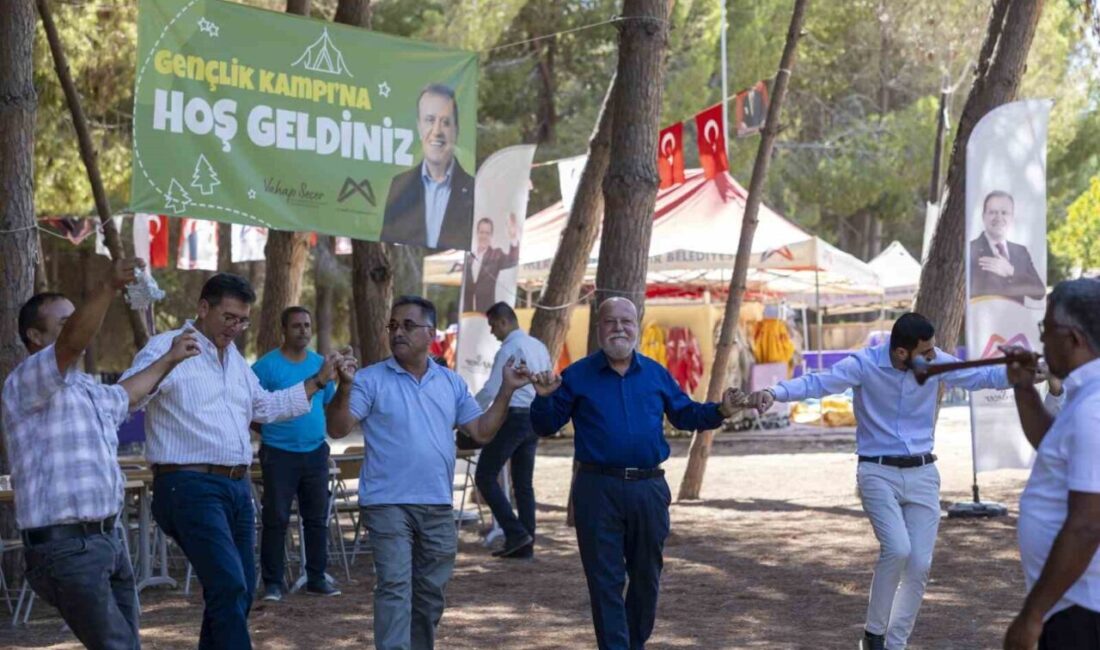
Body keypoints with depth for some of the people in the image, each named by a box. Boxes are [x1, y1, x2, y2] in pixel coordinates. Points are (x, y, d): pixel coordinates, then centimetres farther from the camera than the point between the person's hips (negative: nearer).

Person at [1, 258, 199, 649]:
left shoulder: (89, 391, 19)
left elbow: (124, 396, 43)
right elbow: (74, 342, -29)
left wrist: (169, 359, 51)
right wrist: (109, 288, -42)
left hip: (108, 537, 9)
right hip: (64, 545, -9)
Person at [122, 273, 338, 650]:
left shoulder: (234, 358, 20)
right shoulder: (166, 348, -7)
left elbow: (265, 407, 32)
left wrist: (318, 381, 29)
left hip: (238, 488, 9)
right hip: (190, 487, -9)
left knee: (238, 591, 11)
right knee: (229, 587, -19)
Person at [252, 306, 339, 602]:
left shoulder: (321, 364, 11)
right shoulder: (267, 366, -5)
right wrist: (271, 428, -6)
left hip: (315, 452, 5)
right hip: (279, 453, -5)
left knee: (317, 518, 8)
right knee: (275, 519, -3)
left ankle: (317, 578, 18)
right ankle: (273, 582, 4)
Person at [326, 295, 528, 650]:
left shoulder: (451, 383, 10)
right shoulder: (372, 380, -4)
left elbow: (482, 431, 9)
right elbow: (337, 428, -12)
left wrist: (506, 391, 0)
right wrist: (345, 387, -27)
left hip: (438, 505, 5)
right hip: (388, 504, -5)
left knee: (430, 592, 14)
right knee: (394, 588, -11)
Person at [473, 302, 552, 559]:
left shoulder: (509, 350, -12)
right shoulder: (539, 347, 14)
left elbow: (491, 390, -15)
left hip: (512, 417, -9)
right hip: (535, 418, 9)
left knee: (485, 477, -2)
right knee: (524, 483, 11)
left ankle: (515, 533, -11)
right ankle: (526, 545, 10)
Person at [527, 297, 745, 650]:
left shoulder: (656, 374, 9)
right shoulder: (577, 376, 1)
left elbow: (685, 414, 16)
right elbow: (546, 426, 2)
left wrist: (720, 411, -1)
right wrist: (544, 397, -17)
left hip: (648, 488, 3)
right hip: (598, 489, -3)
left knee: (647, 576, 14)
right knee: (605, 580, -1)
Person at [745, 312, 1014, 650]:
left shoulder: (936, 362, -4)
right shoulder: (865, 364, -16)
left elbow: (983, 376, 4)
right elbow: (818, 382, -27)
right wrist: (774, 392, -44)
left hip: (922, 473, 4)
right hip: (878, 473, -4)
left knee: (920, 564, 0)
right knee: (897, 549, -24)